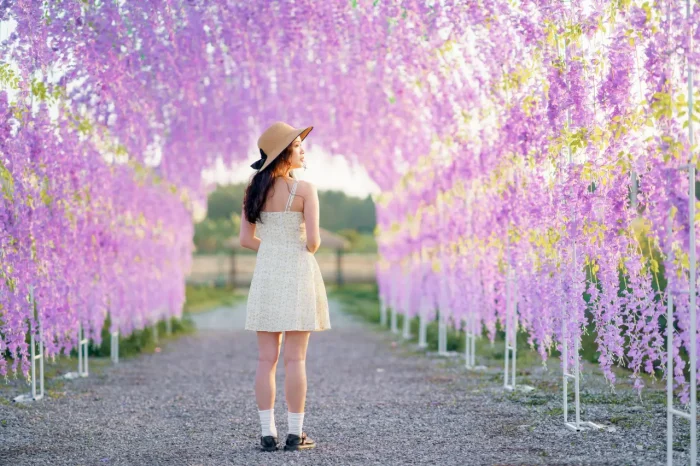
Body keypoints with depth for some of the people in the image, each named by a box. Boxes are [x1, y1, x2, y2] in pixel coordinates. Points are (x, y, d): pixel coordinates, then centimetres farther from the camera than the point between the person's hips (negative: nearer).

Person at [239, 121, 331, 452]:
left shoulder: (254, 190, 5)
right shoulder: (304, 189, -9)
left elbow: (246, 239, 5)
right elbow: (313, 240, -13)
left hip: (265, 273, 4)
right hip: (297, 273, -4)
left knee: (266, 359, 6)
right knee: (295, 359, 0)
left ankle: (268, 434, 6)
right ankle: (295, 434, 2)